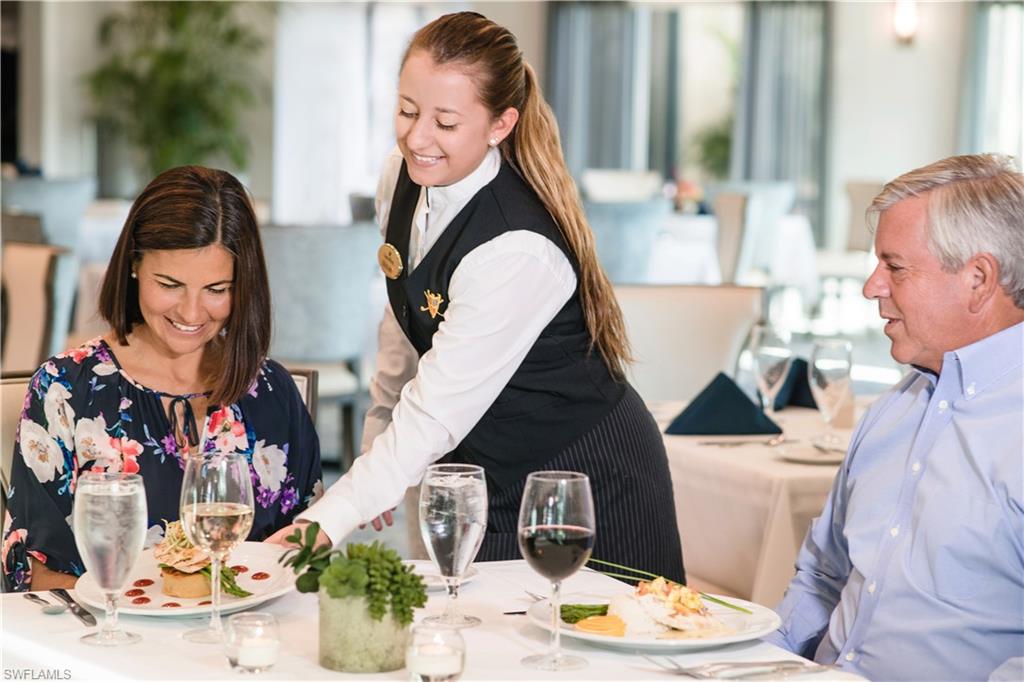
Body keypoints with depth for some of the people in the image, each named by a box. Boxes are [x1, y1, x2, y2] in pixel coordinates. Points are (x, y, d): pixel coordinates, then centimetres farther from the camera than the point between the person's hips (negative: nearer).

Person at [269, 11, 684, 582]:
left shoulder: (520, 250, -29)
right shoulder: (402, 177, -5)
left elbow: (435, 416, -30)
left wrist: (326, 524, -34)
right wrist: (377, 444, 11)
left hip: (588, 484, -7)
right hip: (493, 471, 7)